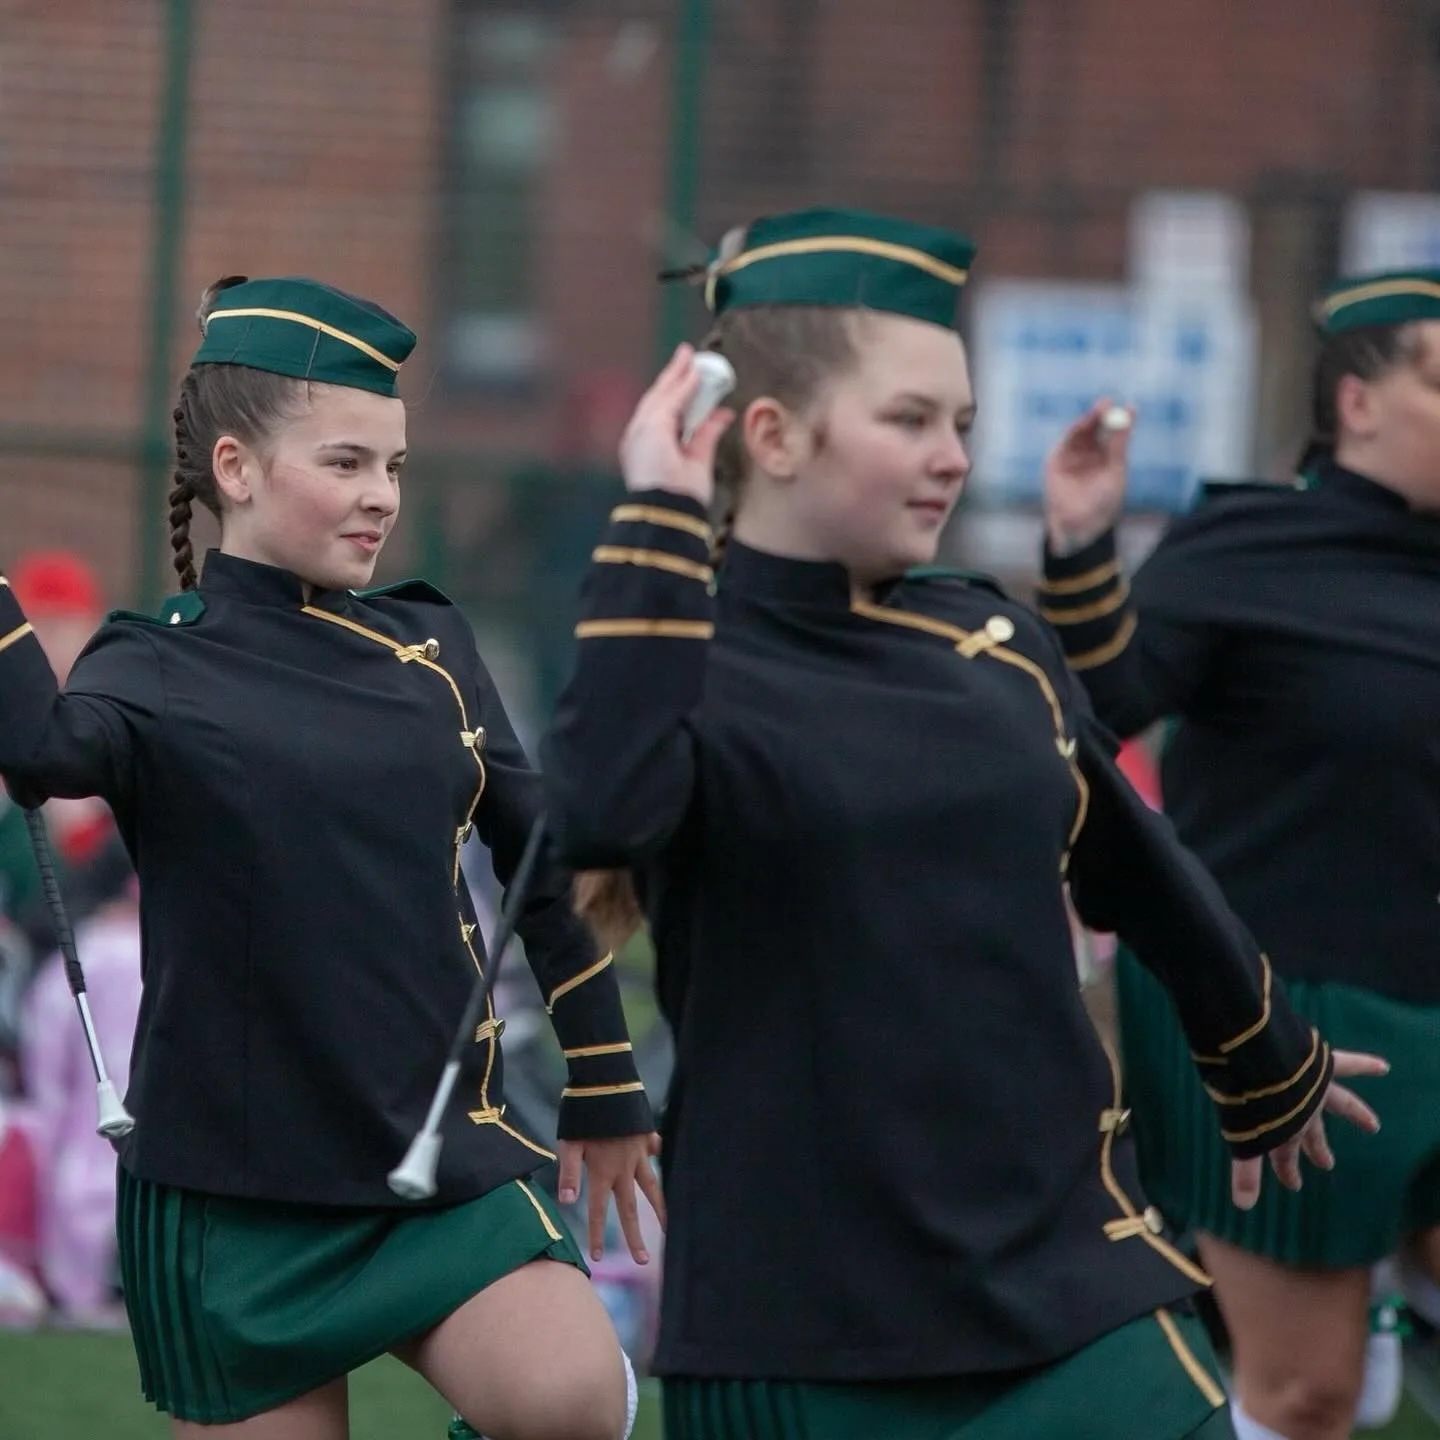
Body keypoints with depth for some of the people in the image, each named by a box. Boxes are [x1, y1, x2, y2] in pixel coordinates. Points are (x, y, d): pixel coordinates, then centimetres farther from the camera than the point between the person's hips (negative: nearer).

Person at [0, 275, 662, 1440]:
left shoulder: (428, 647, 8)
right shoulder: (160, 671, -4)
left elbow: (542, 862, 18)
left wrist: (605, 1091, 22)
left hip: (444, 1151, 3)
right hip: (239, 1185, -3)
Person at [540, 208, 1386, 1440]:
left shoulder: (998, 653, 9)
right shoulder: (686, 663, -8)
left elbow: (1147, 881, 25)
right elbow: (599, 817, -32)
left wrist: (1272, 1072, 39)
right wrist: (659, 520, -28)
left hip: (1066, 1289, 5)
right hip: (802, 1336, -5)